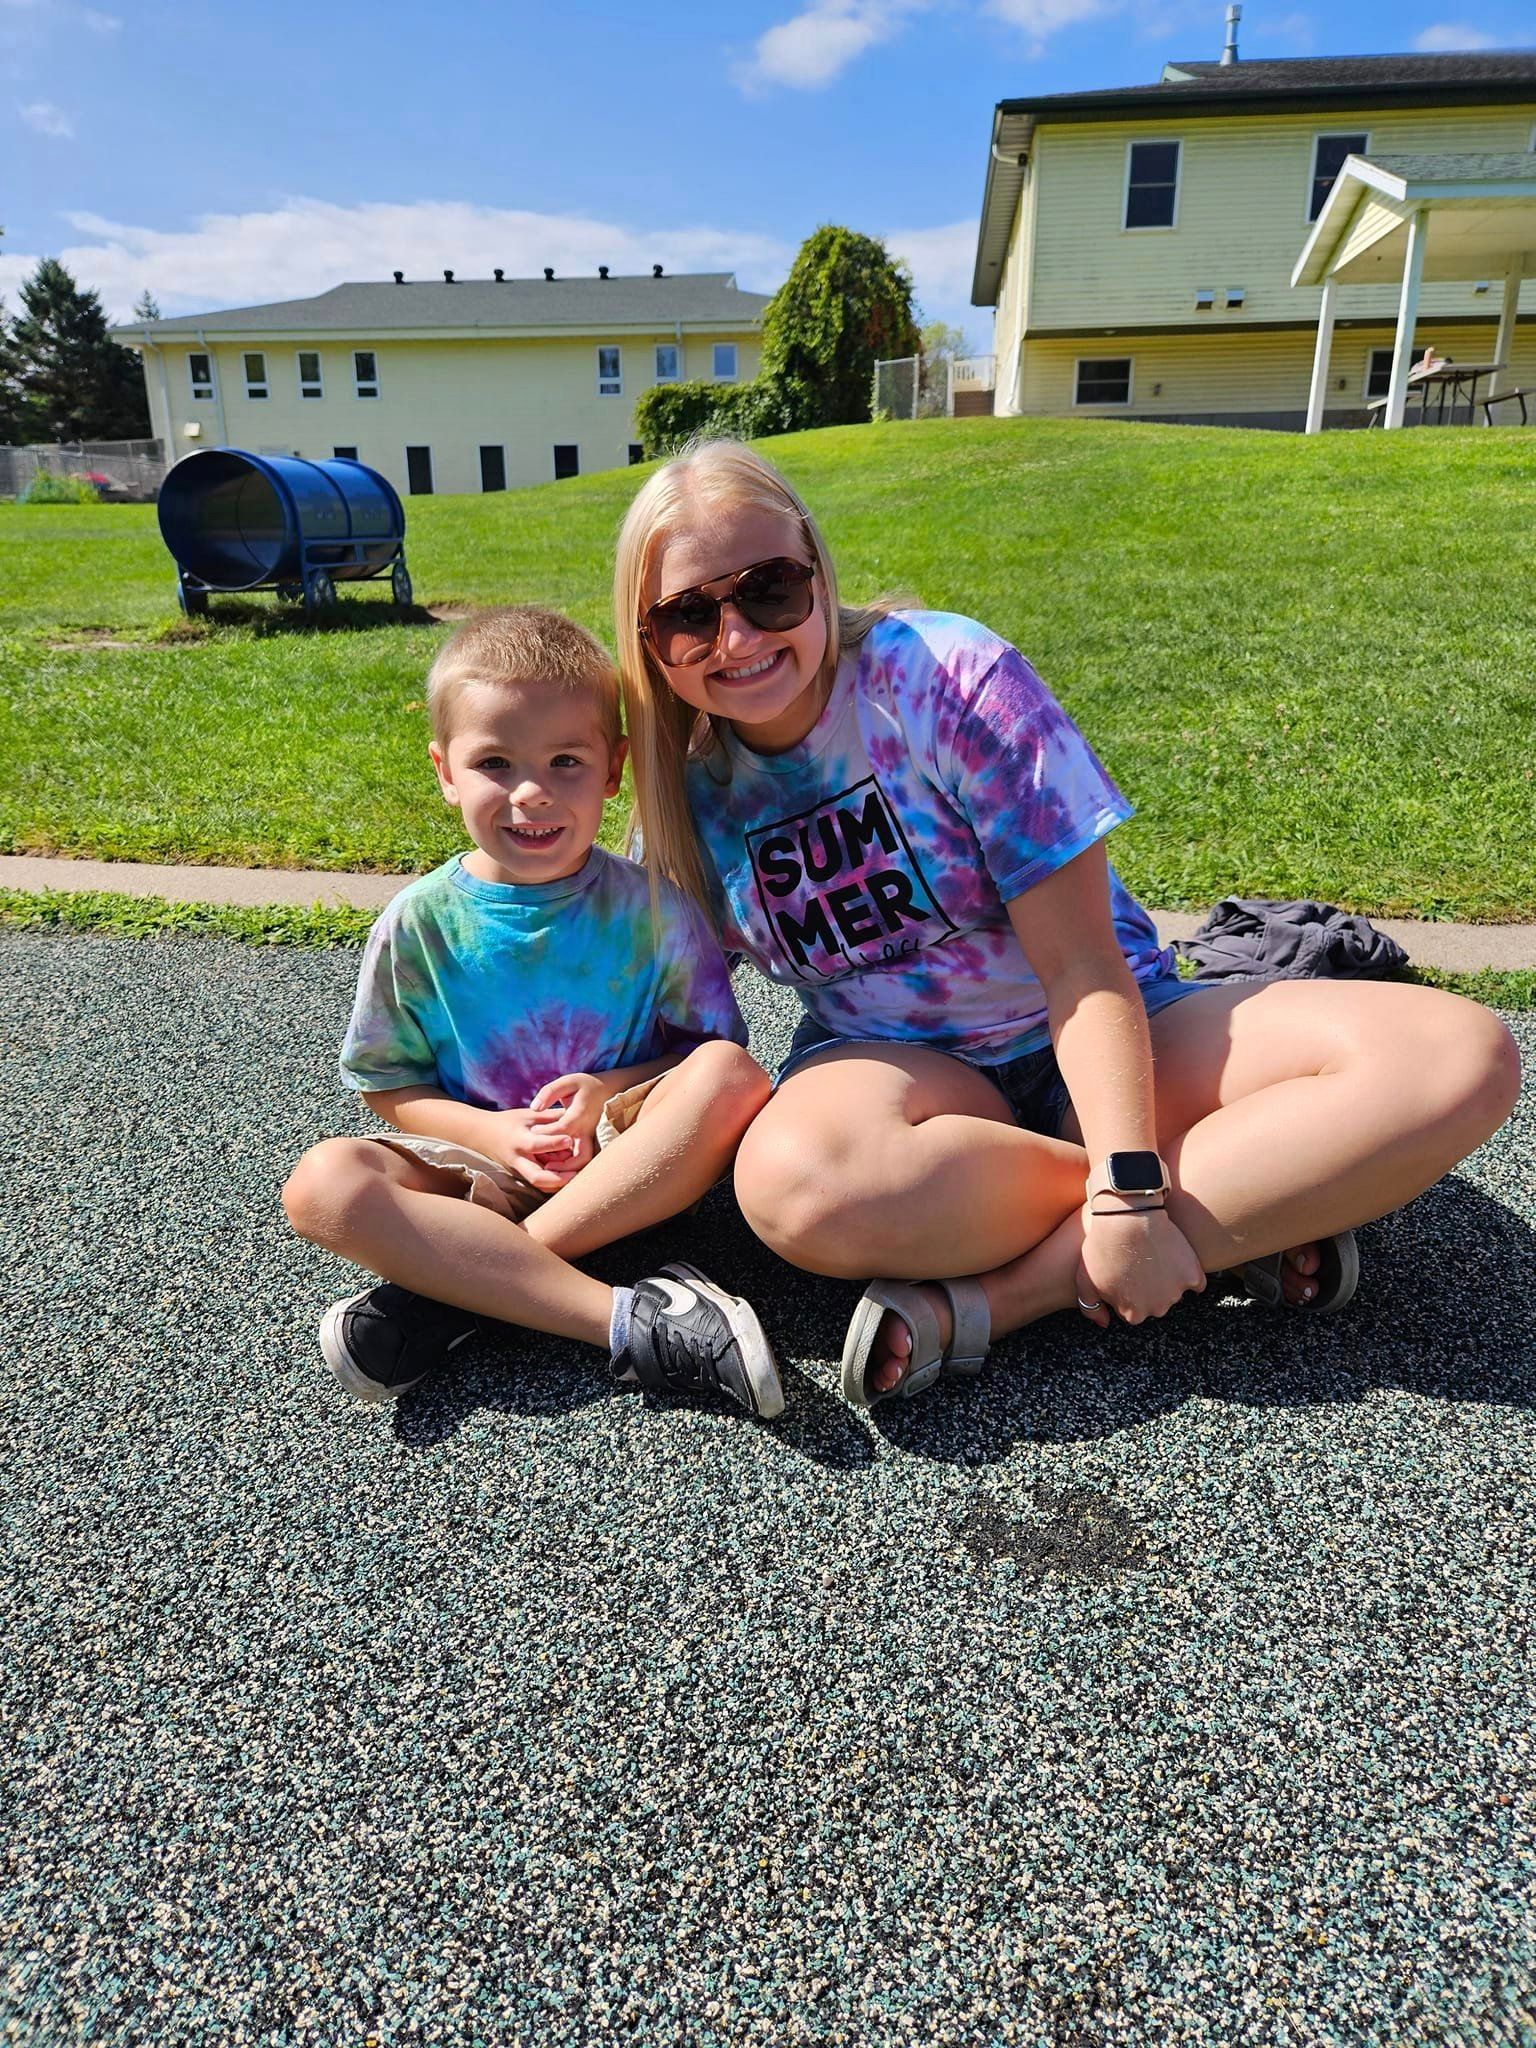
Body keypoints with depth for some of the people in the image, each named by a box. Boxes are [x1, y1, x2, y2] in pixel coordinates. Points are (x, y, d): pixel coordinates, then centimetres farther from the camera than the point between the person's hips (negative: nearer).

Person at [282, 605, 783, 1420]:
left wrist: (614, 1092, -17)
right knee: (323, 1183, -27)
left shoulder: (648, 908, -5)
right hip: (480, 1167, 1)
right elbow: (388, 1083, 4)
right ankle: (626, 1321, -33)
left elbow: (713, 1046, 2)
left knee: (734, 1076, -28)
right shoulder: (419, 925, -4)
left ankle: (455, 1286, -27)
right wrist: (489, 1134, -15)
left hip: (626, 1166, 0)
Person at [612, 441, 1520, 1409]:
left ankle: (999, 1295, -26)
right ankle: (1252, 1207, -17)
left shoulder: (947, 675, -14)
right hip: (902, 1066, 2)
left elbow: (1082, 969, -16)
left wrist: (1132, 1193, -26)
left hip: (1098, 1041, 0)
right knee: (793, 1181, -38)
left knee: (1459, 1058, -22)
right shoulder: (690, 784, -3)